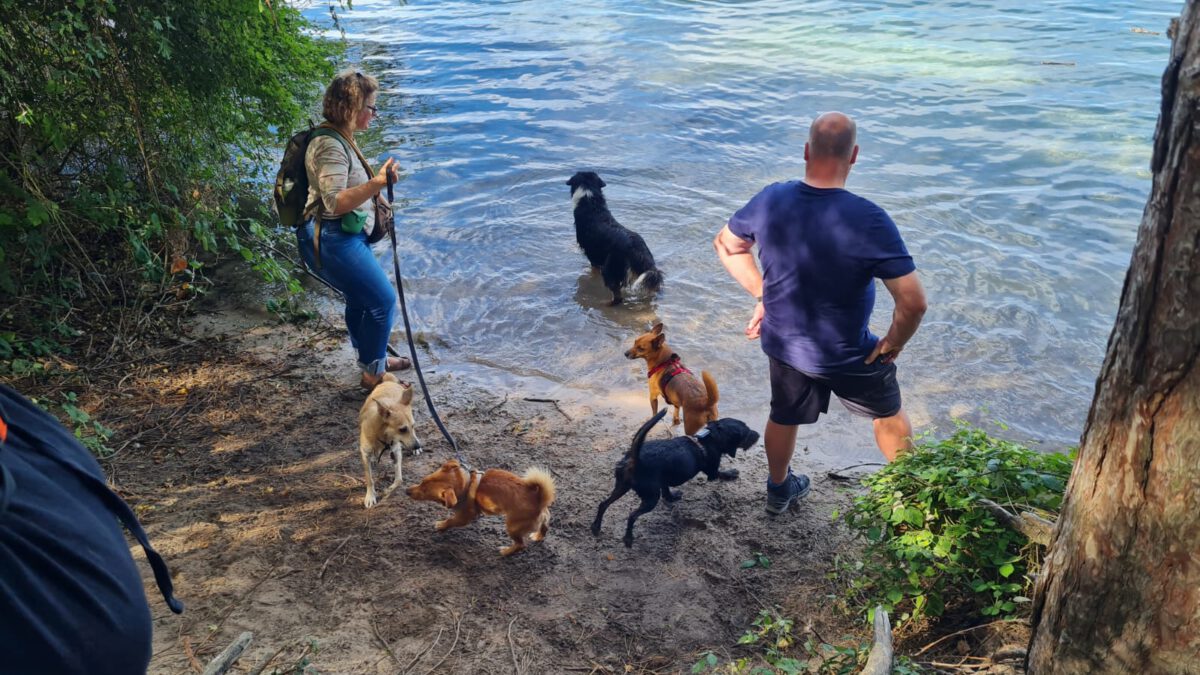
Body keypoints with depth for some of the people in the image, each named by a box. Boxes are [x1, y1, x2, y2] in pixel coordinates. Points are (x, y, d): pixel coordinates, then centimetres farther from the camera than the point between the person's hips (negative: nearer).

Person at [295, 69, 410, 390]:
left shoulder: (340, 138, 11)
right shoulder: (329, 145, -21)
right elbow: (335, 202, -29)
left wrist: (372, 191, 23)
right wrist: (376, 183, -37)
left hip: (342, 237, 11)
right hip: (331, 240, -11)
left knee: (360, 300, 23)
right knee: (383, 300, -5)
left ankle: (372, 357, 41)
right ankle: (374, 372, 9)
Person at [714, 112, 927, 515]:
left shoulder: (770, 200, -16)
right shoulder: (868, 220, -30)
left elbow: (726, 245, 3)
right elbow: (914, 303, -30)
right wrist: (893, 344, -11)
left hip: (782, 343, 4)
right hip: (847, 357, -3)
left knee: (783, 417, 29)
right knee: (888, 413, 26)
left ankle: (778, 490, 53)